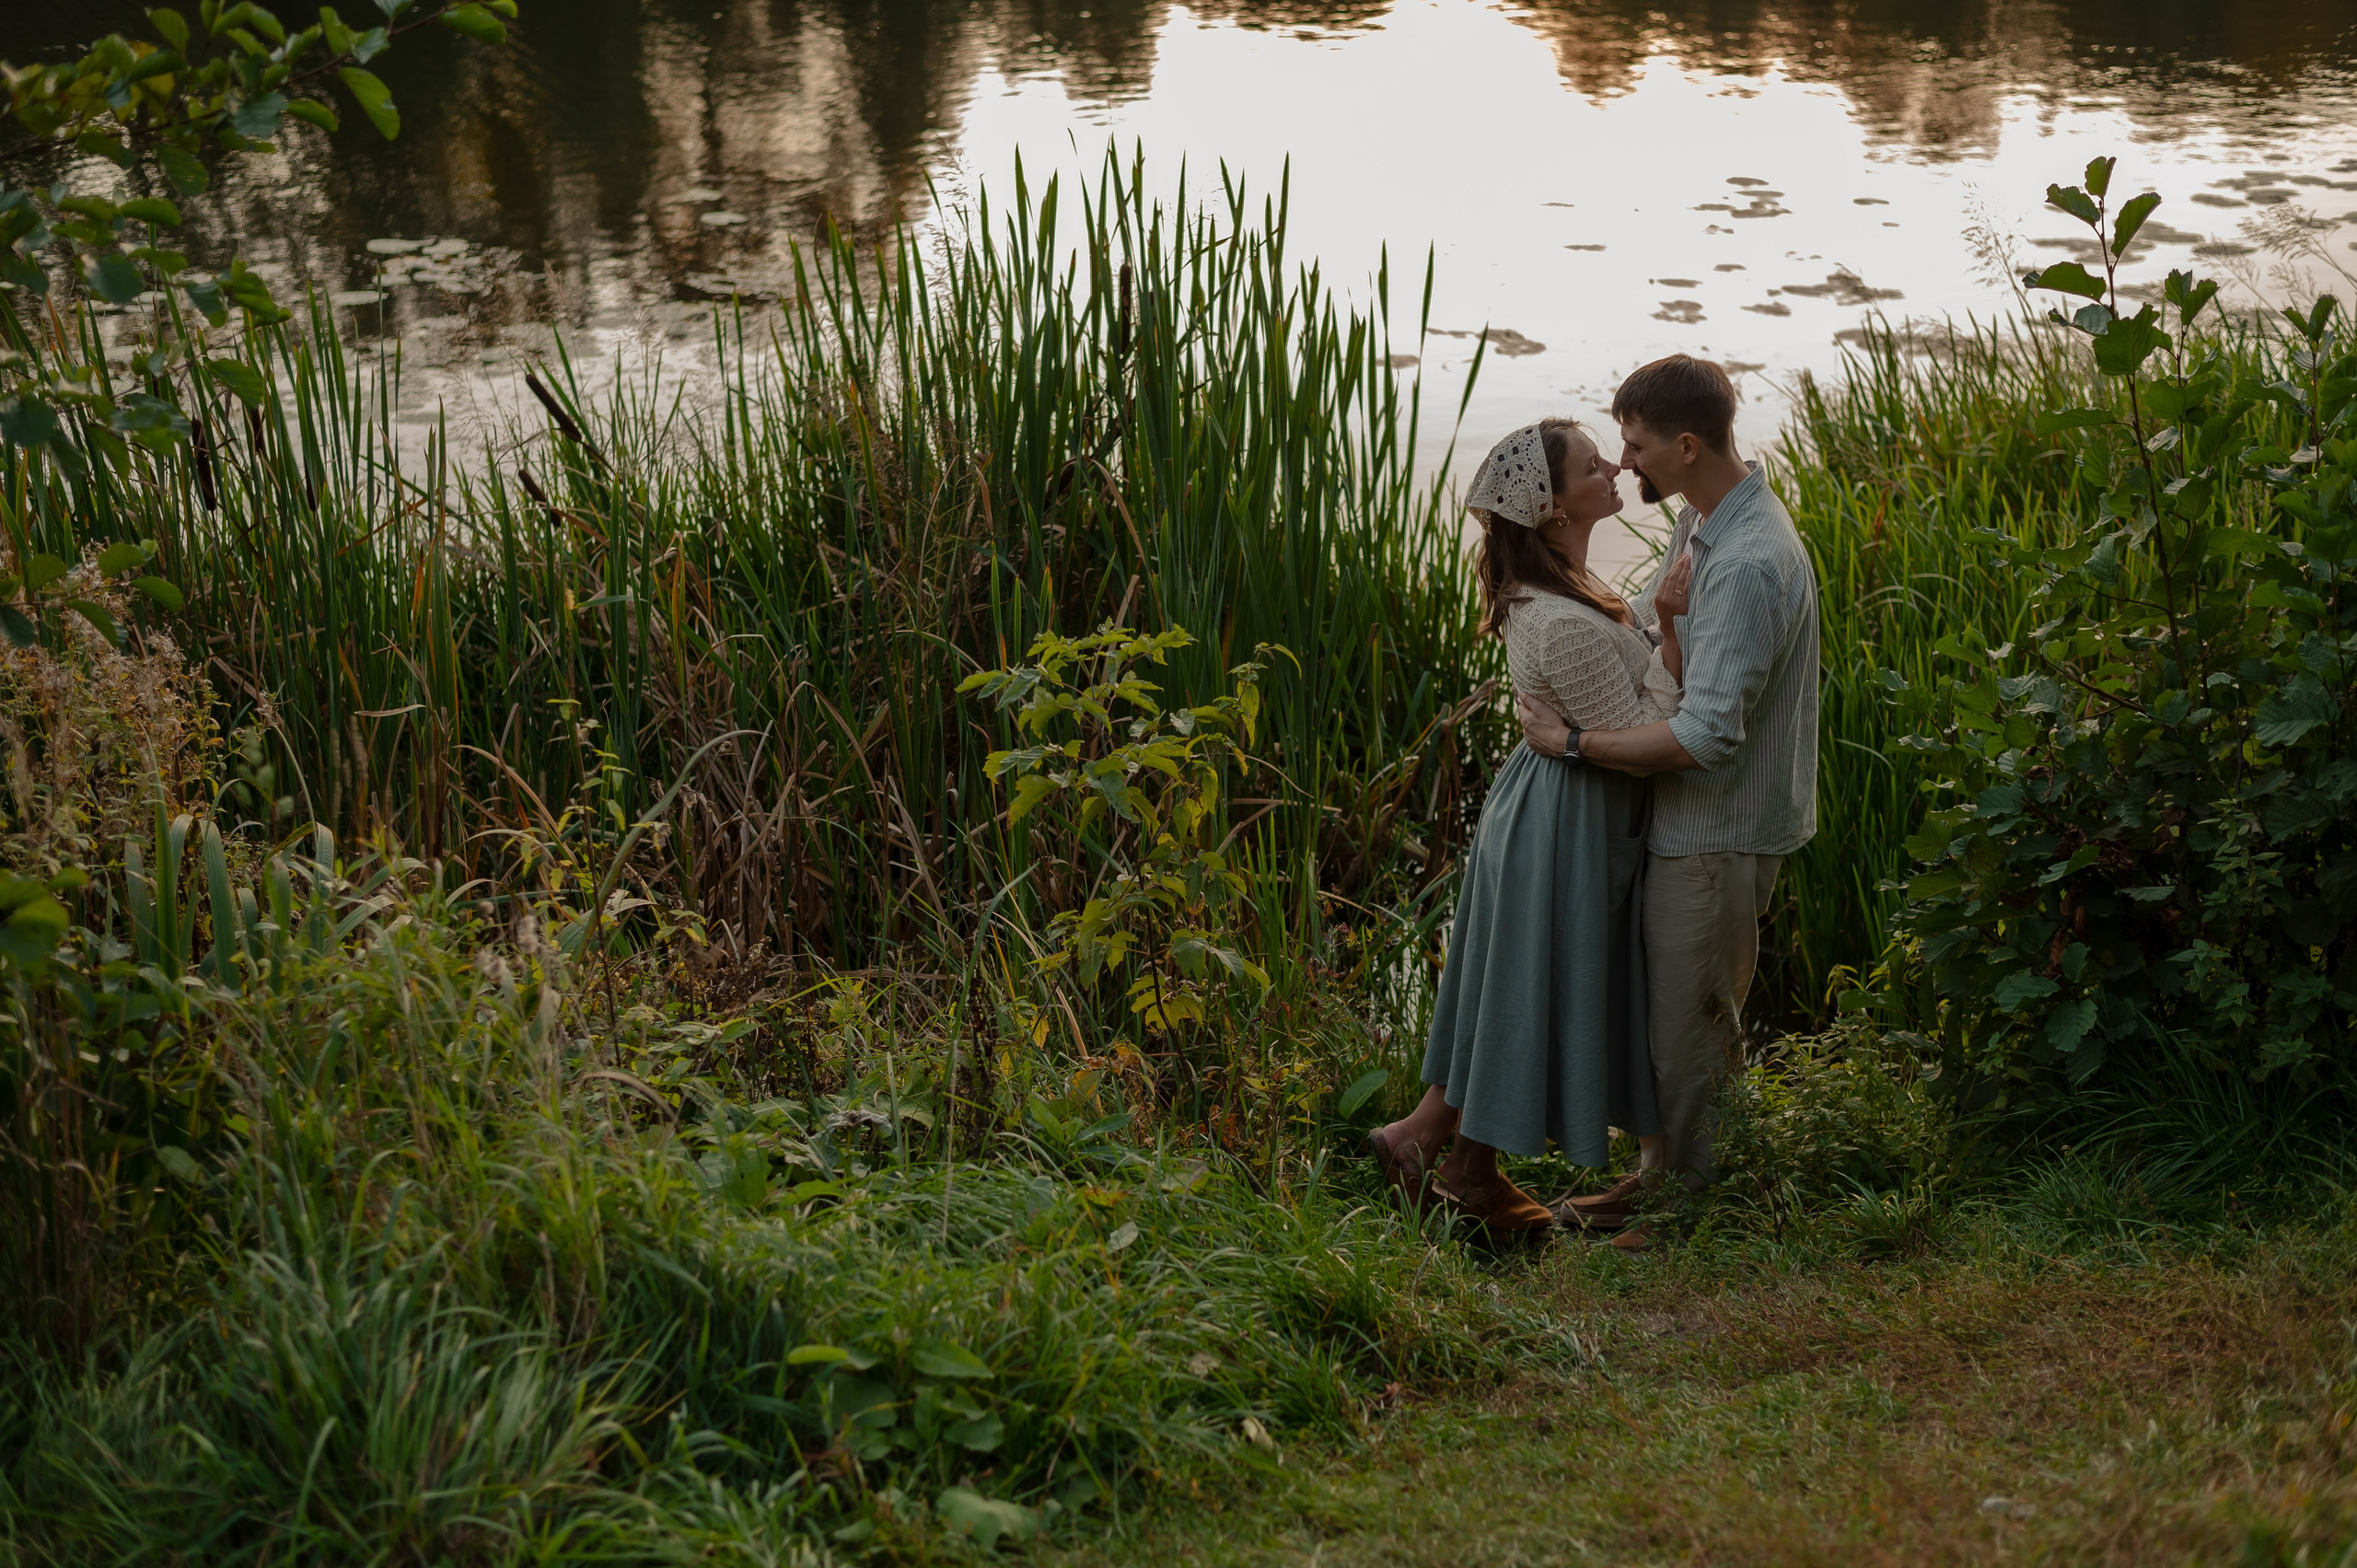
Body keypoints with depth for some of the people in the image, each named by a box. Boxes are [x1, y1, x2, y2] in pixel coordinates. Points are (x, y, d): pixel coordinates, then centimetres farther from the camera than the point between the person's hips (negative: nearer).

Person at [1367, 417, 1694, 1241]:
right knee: (1535, 995, 6)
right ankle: (1470, 1173, 23)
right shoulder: (1566, 627, -30)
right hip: (1569, 823, -10)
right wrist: (1674, 628, -26)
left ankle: (1424, 1132, 29)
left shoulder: (1543, 586, 2)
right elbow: (1641, 734, -24)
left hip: (1544, 795, 10)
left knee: (1505, 988, 20)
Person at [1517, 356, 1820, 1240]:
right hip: (1683, 819, 10)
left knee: (1690, 1030, 3)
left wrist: (1573, 741, -22)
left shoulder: (1748, 564, -28)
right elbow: (1647, 630, 23)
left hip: (1717, 834, -10)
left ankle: (1702, 1202, 18)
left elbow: (1706, 736, -31)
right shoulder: (1701, 521, 6)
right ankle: (1666, 1172, 34)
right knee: (1664, 1010, 20)